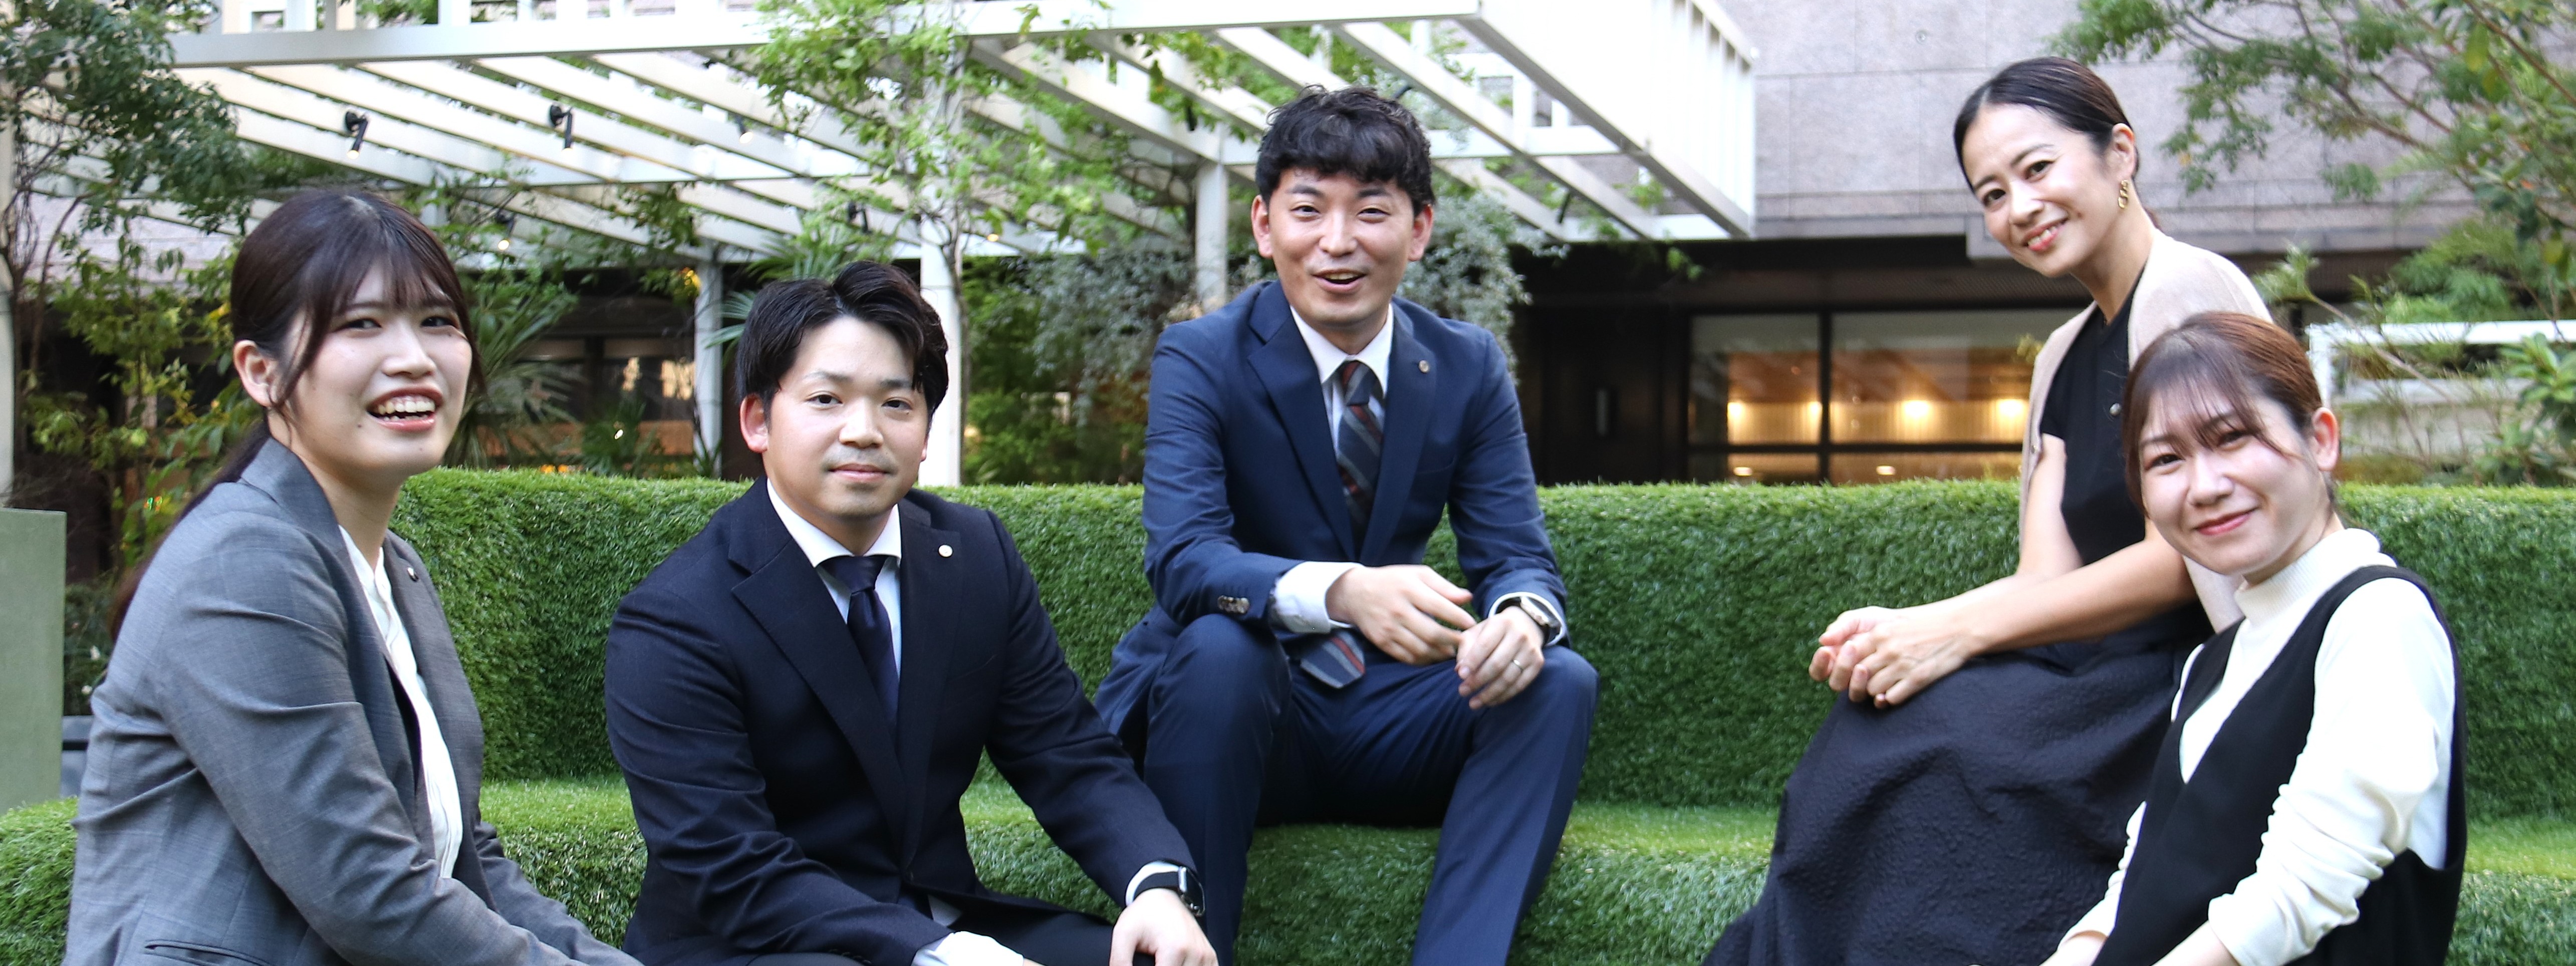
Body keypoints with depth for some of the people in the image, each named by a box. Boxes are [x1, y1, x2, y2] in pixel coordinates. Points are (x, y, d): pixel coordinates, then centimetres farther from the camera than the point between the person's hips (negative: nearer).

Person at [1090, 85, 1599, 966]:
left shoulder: (1469, 367, 2)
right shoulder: (1201, 359, -9)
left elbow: (1520, 556, -3)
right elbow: (1181, 558, -24)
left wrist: (1522, 617, -31)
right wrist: (1342, 592, -44)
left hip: (1390, 729, 3)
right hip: (1246, 708, -3)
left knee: (1559, 680, -22)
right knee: (1219, 644, -34)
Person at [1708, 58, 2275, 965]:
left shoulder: (2190, 292, -7)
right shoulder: (2064, 358, 19)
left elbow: (2183, 560, -15)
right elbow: (2049, 580, 7)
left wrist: (1959, 629, -17)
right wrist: (1905, 628, -13)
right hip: (2111, 669, 7)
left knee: (1928, 746, -28)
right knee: (1870, 730, -19)